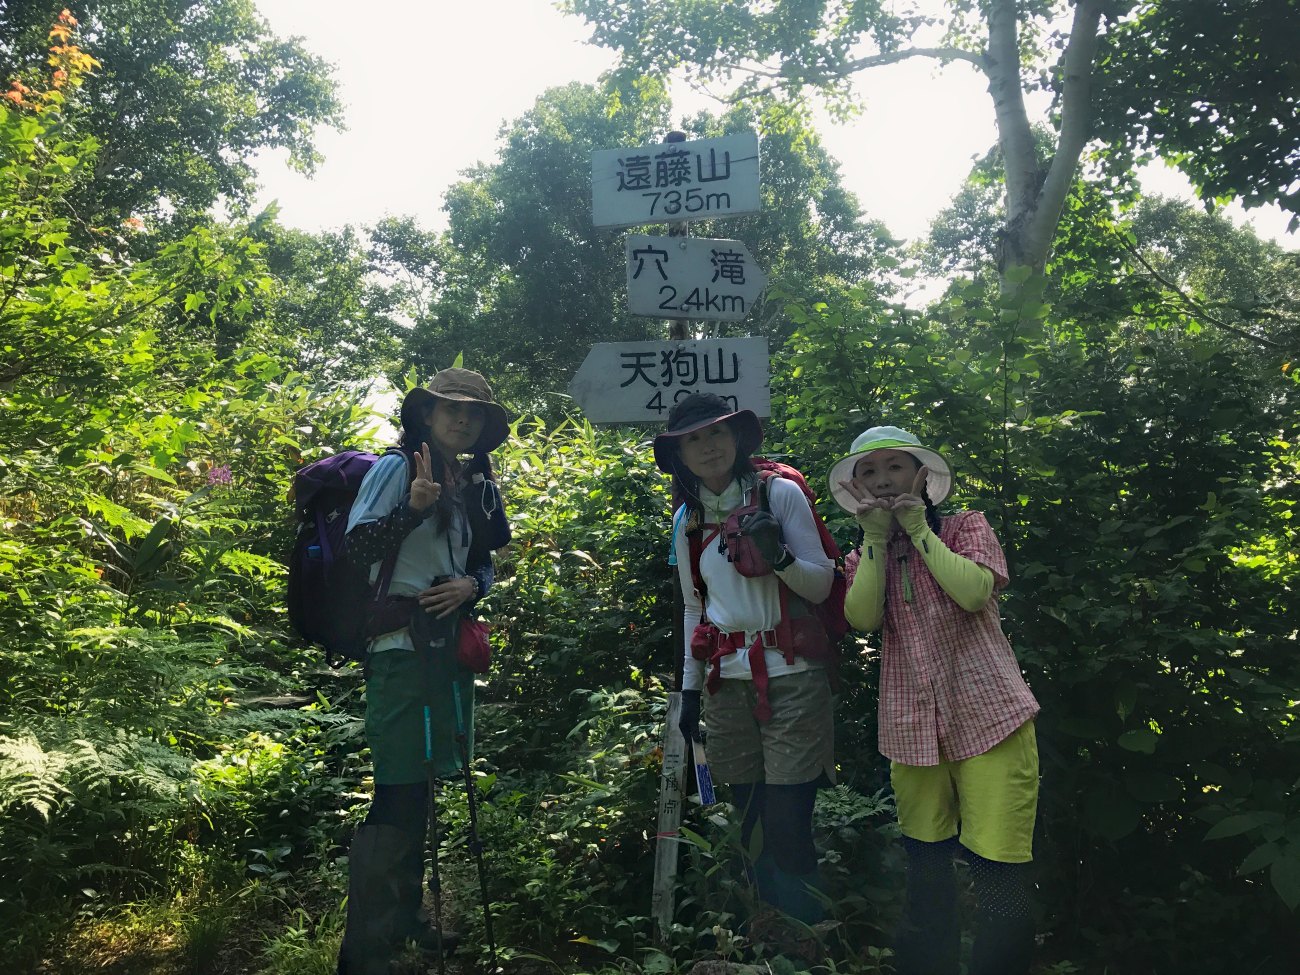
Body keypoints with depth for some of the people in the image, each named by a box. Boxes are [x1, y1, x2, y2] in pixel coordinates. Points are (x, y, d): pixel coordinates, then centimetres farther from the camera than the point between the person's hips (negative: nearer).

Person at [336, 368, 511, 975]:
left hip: (449, 644, 8)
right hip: (402, 645, -8)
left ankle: (404, 917, 32)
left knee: (423, 785, 17)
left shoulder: (474, 485, 13)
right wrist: (413, 505, -29)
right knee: (399, 791, -10)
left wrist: (471, 585, -4)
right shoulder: (397, 468, -7)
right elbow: (357, 546, -15)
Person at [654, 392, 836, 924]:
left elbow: (820, 586, -5)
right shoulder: (686, 520, 9)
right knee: (753, 829, 9)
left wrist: (778, 554, -24)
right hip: (727, 684, 4)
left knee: (787, 831, -6)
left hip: (790, 678, -4)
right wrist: (689, 689, 15)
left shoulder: (781, 493, -4)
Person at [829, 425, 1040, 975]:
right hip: (912, 729, 4)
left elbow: (974, 592, -17)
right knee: (926, 869, 14)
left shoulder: (965, 528, 3)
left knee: (997, 875, -6)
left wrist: (918, 529, -10)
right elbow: (863, 617, -8)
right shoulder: (865, 556, 13)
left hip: (988, 719, -3)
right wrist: (877, 538, -8)